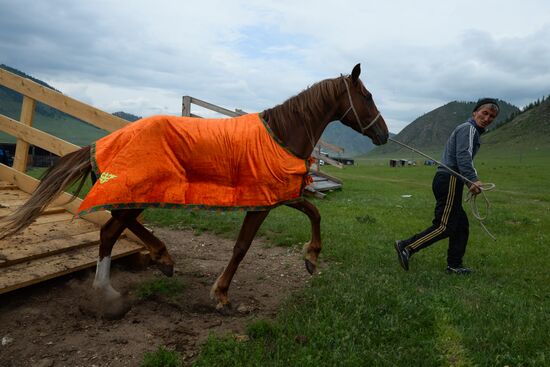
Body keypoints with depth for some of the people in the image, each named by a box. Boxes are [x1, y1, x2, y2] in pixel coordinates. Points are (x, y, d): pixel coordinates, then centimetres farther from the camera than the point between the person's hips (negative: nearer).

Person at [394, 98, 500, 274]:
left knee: (461, 225, 13)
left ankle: (454, 265, 18)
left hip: (448, 180, 10)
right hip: (449, 180, -10)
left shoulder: (472, 131, 27)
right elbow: (463, 157, -21)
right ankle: (406, 247, -11)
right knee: (444, 226, -11)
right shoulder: (468, 128, -6)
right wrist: (472, 180, -32)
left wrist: (473, 180, 15)